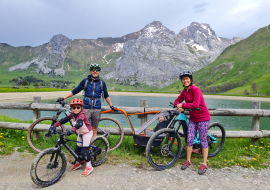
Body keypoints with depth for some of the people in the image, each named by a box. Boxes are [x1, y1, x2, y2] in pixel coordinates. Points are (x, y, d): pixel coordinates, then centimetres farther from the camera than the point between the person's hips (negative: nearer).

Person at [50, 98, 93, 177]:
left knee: (85, 150, -14)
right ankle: (77, 163, 34)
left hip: (87, 133, -8)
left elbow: (79, 123, -46)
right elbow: (65, 119, -8)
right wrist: (55, 125, -19)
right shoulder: (73, 114, -5)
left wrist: (72, 130, -61)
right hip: (80, 133, 8)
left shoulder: (82, 114, -29)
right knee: (77, 149, 12)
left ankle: (89, 166, -1)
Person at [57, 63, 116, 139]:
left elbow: (106, 96, 16)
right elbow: (75, 91, 10)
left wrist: (111, 106, 18)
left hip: (97, 109, 1)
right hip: (86, 108, -1)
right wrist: (63, 98, 7)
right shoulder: (85, 81, 4)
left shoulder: (102, 83, 7)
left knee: (94, 129, 7)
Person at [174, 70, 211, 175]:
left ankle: (204, 164, 13)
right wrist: (179, 106, -11)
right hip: (192, 118, 6)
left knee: (203, 141, 2)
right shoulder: (184, 91, 4)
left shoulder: (196, 89, -18)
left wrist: (183, 105, -18)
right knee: (189, 139, 6)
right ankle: (188, 161, 21)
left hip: (202, 117, -6)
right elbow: (177, 101, 12)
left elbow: (195, 104, -28)